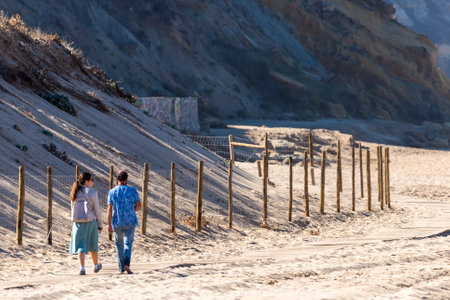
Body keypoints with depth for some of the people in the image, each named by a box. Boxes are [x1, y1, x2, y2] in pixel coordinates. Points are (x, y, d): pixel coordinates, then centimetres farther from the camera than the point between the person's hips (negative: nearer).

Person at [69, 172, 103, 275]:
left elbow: (73, 209, 10)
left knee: (80, 246, 3)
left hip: (78, 222, 2)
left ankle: (82, 268, -12)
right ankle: (96, 266, 33)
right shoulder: (92, 193, -9)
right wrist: (100, 225, 3)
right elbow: (97, 210, -7)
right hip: (90, 222, -2)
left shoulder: (75, 193, 4)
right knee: (92, 245, 16)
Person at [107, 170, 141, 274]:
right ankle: (126, 264, -19)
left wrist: (109, 224, -6)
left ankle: (121, 268, 14)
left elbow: (110, 209, -6)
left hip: (117, 222, 1)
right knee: (128, 243, 4)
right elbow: (138, 206, -2)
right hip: (130, 222, -1)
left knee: (119, 245, 12)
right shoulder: (132, 190, -2)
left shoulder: (112, 192, -2)